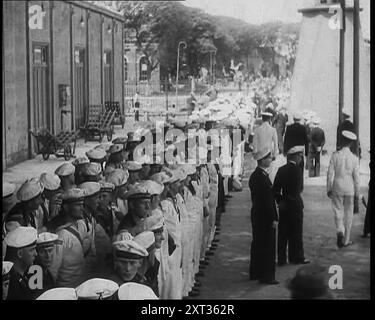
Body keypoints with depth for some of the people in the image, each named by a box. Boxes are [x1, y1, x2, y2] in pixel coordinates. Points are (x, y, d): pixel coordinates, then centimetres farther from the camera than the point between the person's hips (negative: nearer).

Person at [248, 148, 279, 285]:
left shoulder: (254, 175, 10)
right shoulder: (262, 177, -21)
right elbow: (267, 200, -22)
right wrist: (273, 219, -18)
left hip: (257, 215, 10)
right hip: (265, 217, -10)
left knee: (257, 245, 17)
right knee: (267, 246, -2)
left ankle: (255, 273, 27)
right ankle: (266, 276, 3)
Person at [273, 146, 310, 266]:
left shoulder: (281, 169, 5)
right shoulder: (296, 169, -15)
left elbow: (275, 189, 6)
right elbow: (298, 189, -16)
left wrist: (280, 201, 10)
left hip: (283, 206, 6)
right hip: (294, 205, -6)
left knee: (283, 233, 9)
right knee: (296, 233, 5)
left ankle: (281, 259, 12)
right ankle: (297, 257, 12)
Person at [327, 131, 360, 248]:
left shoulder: (335, 156, -7)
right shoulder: (354, 158, -7)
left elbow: (330, 174, -5)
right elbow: (356, 178, -3)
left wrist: (329, 189, 5)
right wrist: (357, 194, 6)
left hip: (337, 187, 0)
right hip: (350, 189, 0)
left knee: (338, 211, 9)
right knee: (348, 214, 10)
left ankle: (340, 231, -17)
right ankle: (346, 240, 17)